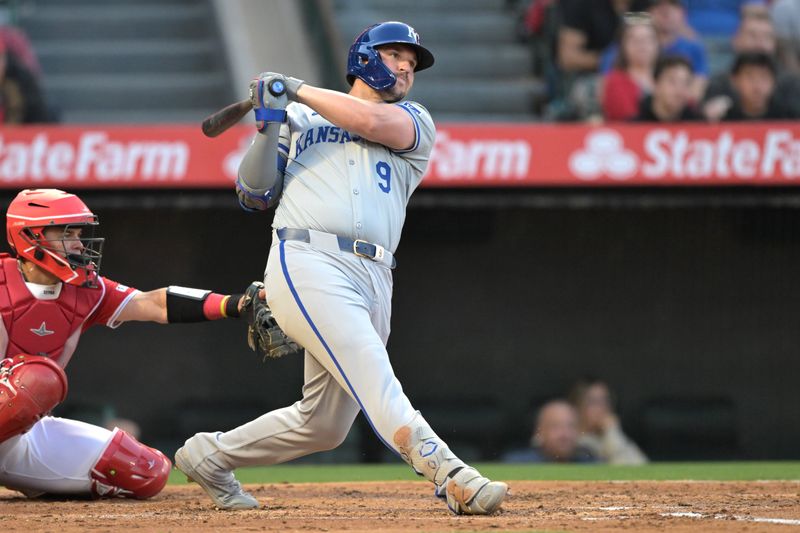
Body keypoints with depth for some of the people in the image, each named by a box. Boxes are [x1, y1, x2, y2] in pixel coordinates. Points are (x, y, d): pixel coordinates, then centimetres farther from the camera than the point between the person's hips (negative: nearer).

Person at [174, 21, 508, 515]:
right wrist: (269, 125, 1)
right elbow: (255, 194, 14)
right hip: (308, 264, -4)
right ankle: (453, 479, -38)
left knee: (324, 424, 7)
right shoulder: (299, 119, 19)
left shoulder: (416, 122, 20)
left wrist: (298, 89, 5)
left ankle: (210, 456, 26)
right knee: (373, 376, -24)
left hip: (374, 282, 4)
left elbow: (373, 121, -3)